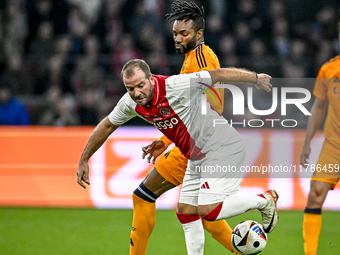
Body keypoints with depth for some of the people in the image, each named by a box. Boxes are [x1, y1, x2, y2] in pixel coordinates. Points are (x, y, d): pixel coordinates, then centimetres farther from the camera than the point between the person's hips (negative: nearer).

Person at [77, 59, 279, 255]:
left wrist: (255, 78, -6)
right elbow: (107, 126, 15)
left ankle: (264, 199, -1)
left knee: (208, 211, -19)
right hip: (198, 158, 8)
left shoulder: (175, 86, -26)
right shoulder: (130, 103, -3)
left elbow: (219, 75, -17)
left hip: (223, 148, -8)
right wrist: (84, 161, 20)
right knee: (185, 211, 9)